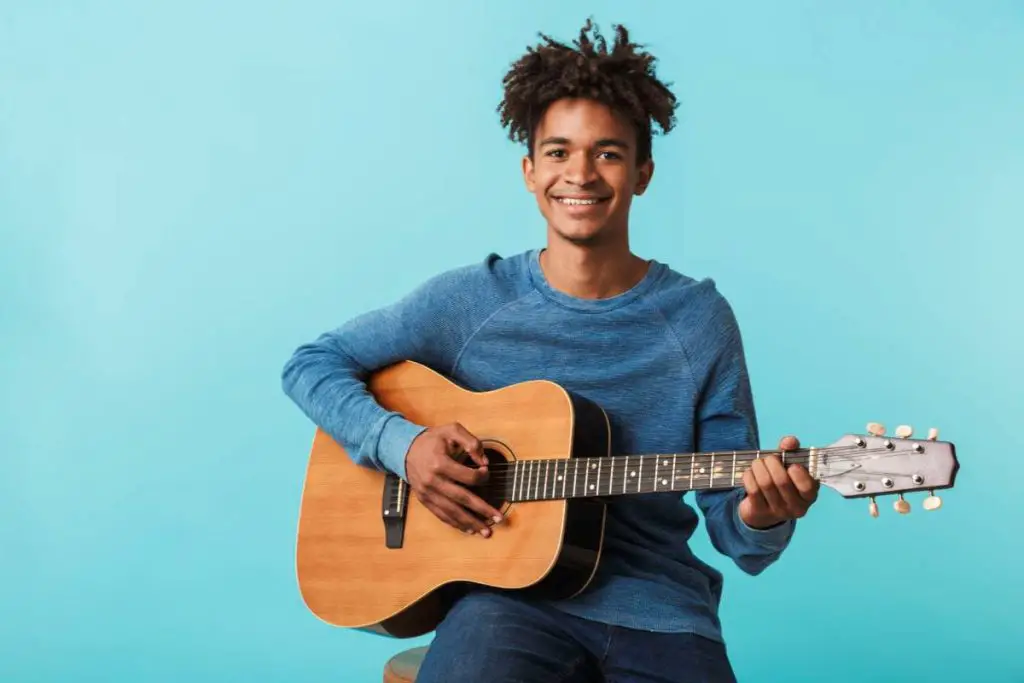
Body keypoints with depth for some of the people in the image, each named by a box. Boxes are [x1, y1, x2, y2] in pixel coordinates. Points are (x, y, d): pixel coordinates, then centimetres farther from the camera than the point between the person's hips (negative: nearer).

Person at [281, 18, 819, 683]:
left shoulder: (699, 318, 2)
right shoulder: (471, 299, 2)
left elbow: (734, 531, 4)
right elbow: (311, 364, 7)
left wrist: (761, 521, -20)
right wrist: (402, 442, -10)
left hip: (659, 612, 1)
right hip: (512, 597, -1)